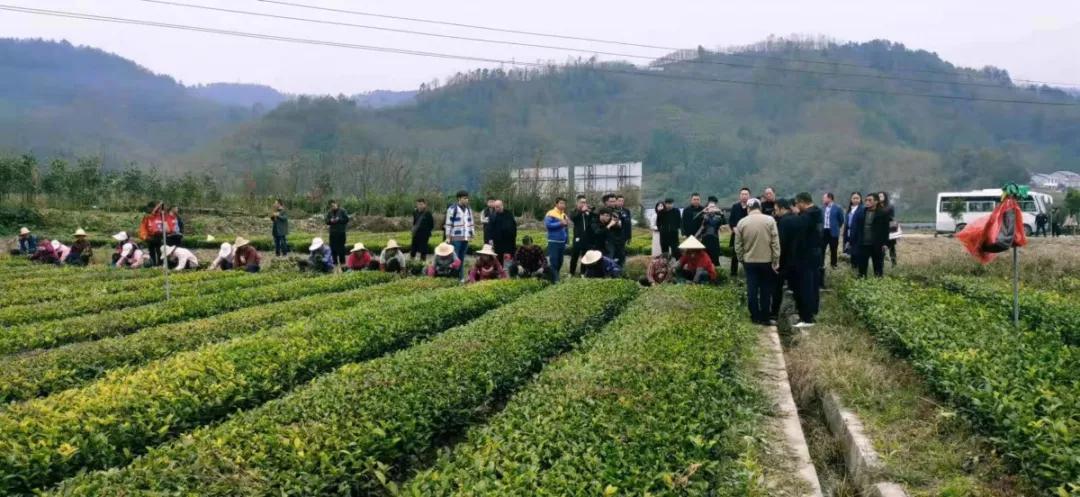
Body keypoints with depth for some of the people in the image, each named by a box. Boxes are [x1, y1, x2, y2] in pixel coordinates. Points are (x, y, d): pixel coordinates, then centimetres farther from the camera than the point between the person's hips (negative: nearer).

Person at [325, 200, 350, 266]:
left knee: (341, 247, -3)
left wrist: (339, 220, -14)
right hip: (332, 232, 3)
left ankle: (342, 261, 5)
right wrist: (330, 221, -9)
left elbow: (347, 219, -3)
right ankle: (335, 262, 9)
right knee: (333, 247, 1)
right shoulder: (329, 212, 9)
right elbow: (327, 222, 12)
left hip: (341, 232, -3)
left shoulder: (342, 211, -2)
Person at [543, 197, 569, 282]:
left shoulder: (564, 215, 15)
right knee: (553, 261, -9)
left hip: (562, 242, 7)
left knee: (560, 262, 11)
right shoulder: (551, 214, -8)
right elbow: (547, 224, -20)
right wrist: (560, 223, -21)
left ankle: (556, 278, 22)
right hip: (553, 242, -7)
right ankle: (554, 280, -8)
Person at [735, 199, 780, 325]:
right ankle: (764, 317, 9)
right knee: (766, 290, 7)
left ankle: (755, 316, 10)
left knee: (752, 289, 6)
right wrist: (776, 261, -3)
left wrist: (741, 259, 14)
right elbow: (775, 242, -8)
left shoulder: (742, 222, -2)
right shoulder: (769, 220, -6)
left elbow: (738, 245, 2)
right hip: (767, 261, -1)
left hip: (749, 261, 1)